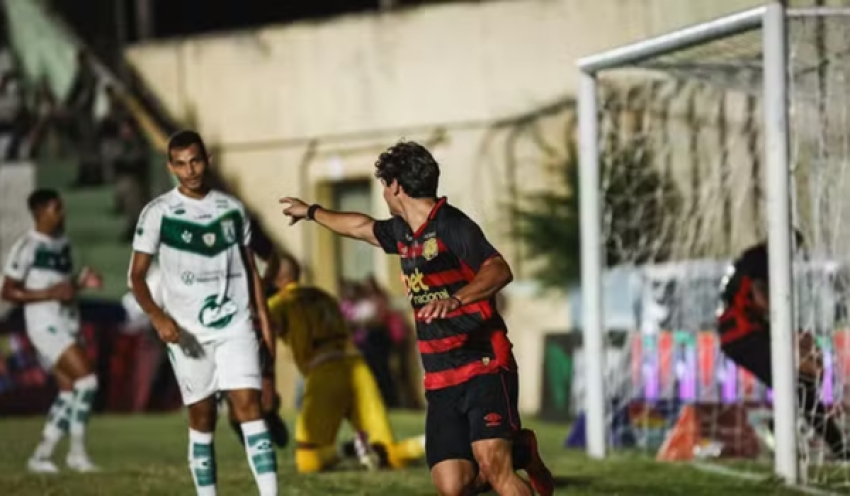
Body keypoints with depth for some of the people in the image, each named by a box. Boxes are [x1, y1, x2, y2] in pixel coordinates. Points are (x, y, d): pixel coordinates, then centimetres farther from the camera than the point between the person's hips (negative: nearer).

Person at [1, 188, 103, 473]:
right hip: (45, 325, -9)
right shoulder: (27, 247, -11)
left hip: (67, 326, 9)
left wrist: (82, 282, 3)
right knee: (86, 380, -17)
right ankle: (77, 452, -9)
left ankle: (41, 456, 10)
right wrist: (51, 294, -20)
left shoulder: (62, 242, 14)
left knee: (69, 392, 5)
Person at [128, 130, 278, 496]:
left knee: (248, 405, -12)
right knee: (202, 418, 4)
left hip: (235, 325, 1)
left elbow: (250, 269, 15)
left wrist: (264, 320, 9)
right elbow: (137, 276, -3)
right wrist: (157, 316, -20)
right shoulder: (158, 213, -3)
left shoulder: (232, 209, 6)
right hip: (187, 332, -1)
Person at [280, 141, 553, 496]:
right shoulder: (404, 232, 14)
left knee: (491, 464, -27)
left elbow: (499, 270, -27)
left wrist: (456, 299, -43)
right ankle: (519, 452, 22)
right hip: (440, 381, 7)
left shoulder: (452, 226, -12)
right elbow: (362, 226, 37)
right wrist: (311, 212, 52)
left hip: (484, 368, -7)